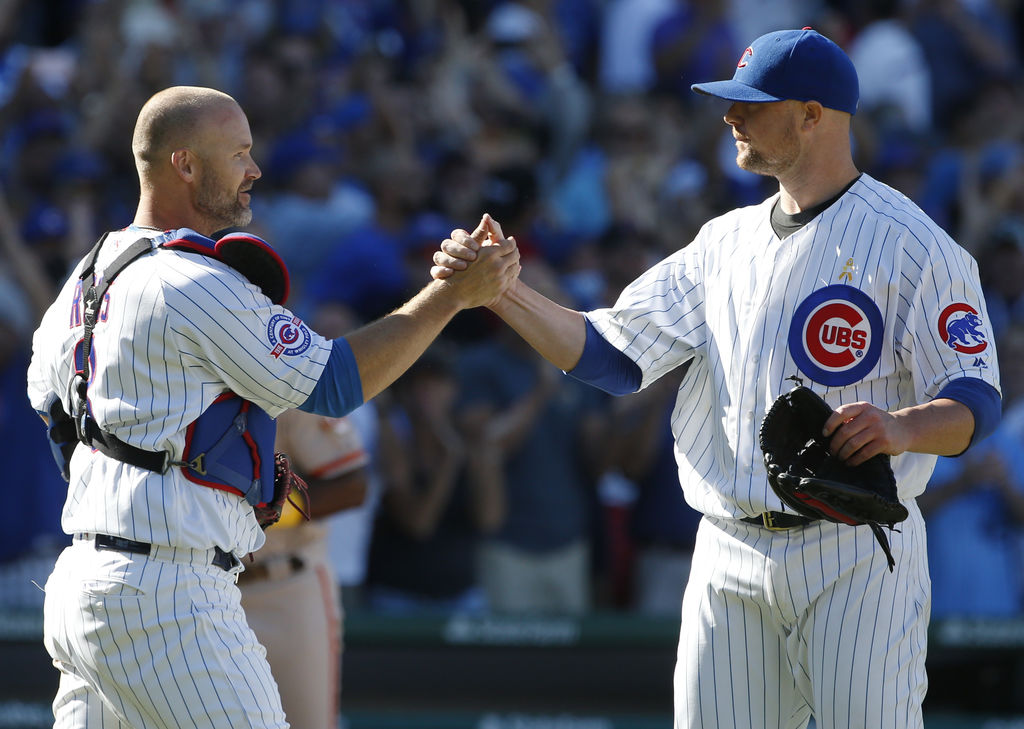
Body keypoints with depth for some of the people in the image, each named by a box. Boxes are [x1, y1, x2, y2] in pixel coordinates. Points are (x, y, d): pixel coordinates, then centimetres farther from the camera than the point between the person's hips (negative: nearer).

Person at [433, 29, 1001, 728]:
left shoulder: (910, 243, -6)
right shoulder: (726, 241, 15)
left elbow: (978, 402, -11)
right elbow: (613, 355, 11)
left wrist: (903, 427, -32)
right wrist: (502, 291, -1)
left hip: (856, 560, -6)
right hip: (729, 560, 6)